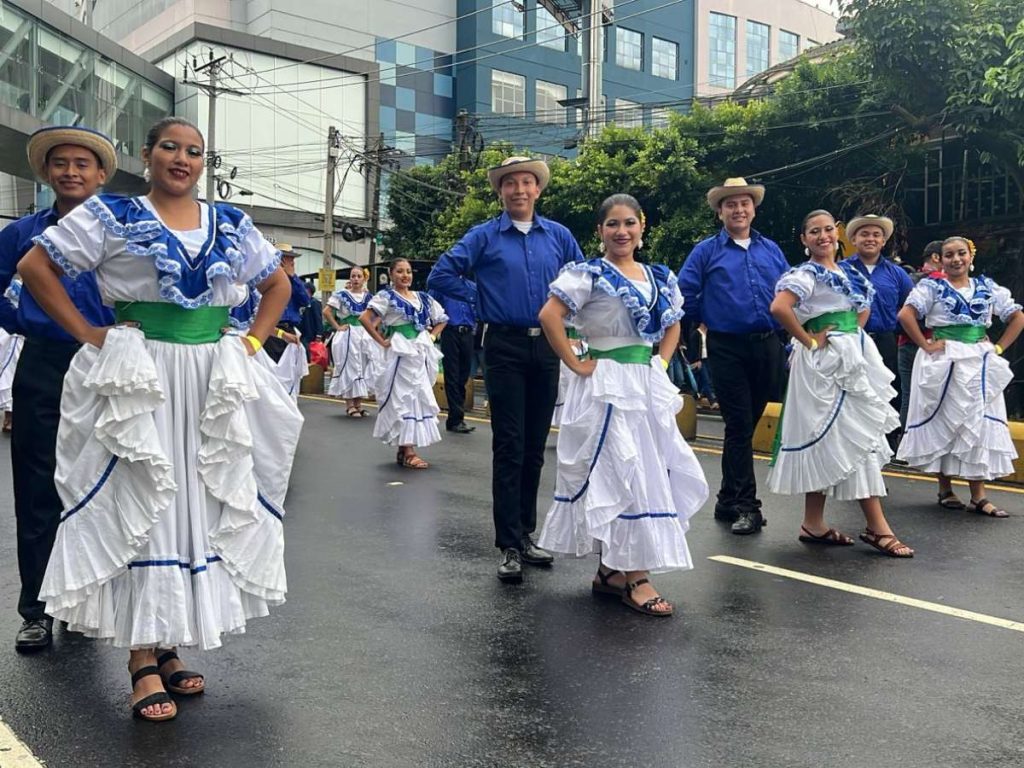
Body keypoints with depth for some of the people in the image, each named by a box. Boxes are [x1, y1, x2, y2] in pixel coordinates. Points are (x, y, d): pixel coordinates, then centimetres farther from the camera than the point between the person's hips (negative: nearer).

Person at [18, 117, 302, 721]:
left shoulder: (230, 224, 10)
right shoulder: (113, 216, 0)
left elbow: (278, 285, 20)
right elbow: (35, 267, -2)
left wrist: (254, 341, 6)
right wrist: (90, 336, -8)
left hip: (214, 386, 4)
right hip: (139, 380, -4)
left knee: (204, 505, 7)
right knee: (141, 507, -2)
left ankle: (168, 645, 22)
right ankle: (144, 661, 5)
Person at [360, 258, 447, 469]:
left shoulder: (422, 297, 13)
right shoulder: (386, 296, -4)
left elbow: (441, 319, 23)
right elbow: (365, 318, -15)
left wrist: (432, 336, 8)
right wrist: (382, 341, -13)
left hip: (423, 351, 6)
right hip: (401, 352, -6)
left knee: (421, 396, 7)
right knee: (405, 396, -6)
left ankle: (406, 447, 17)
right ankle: (407, 452, -4)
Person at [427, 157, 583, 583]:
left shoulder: (558, 236, 9)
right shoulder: (484, 236, 2)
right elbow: (440, 275, -1)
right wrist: (479, 298, -1)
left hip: (547, 347, 3)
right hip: (505, 347, -3)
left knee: (535, 448, 10)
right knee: (509, 448, -5)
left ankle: (526, 534, 22)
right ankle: (509, 546, -1)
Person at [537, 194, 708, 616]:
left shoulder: (659, 277, 12)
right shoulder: (590, 274, -7)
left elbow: (672, 324, 25)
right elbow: (549, 316, -17)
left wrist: (661, 364, 10)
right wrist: (576, 364, -16)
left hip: (650, 385, 7)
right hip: (608, 386, -7)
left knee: (655, 473, 9)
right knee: (624, 476, -7)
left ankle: (611, 569, 21)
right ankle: (635, 578, 0)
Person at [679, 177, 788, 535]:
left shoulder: (771, 250, 13)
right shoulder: (706, 251, 2)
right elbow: (683, 293, 0)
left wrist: (779, 322, 8)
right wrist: (711, 318, 5)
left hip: (768, 347, 4)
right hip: (727, 349, -4)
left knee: (751, 422, 10)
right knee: (739, 425, -7)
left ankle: (728, 499, 22)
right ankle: (745, 505, -1)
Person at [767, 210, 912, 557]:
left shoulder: (847, 272, 15)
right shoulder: (806, 274, -10)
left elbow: (864, 306, 32)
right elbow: (779, 307, -28)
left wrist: (855, 333, 14)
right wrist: (808, 340, -20)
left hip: (854, 358, 8)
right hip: (826, 363, -8)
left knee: (832, 441, 9)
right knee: (852, 438, -8)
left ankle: (814, 524, 16)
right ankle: (877, 527, -5)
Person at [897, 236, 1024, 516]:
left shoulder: (987, 287, 9)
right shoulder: (932, 286, -3)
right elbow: (905, 315, -16)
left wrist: (999, 348, 3)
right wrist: (926, 346, -16)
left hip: (979, 365, 4)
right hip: (943, 363, -4)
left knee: (979, 423, 2)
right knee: (944, 423, 4)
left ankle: (978, 496, 6)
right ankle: (945, 489, 16)